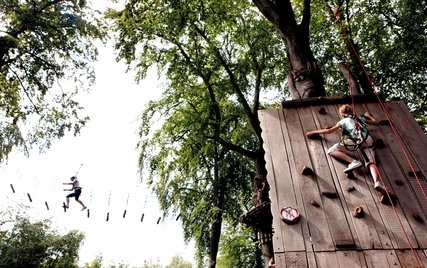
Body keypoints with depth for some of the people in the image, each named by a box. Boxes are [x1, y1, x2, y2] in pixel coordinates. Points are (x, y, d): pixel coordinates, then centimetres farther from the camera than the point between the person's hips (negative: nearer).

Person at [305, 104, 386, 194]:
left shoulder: (344, 121, 24)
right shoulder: (360, 118, 36)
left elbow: (329, 131, 19)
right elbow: (377, 122, 44)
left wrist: (313, 132, 28)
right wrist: (369, 115, 63)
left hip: (355, 139, -5)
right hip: (368, 140, 5)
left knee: (331, 151, 0)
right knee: (371, 163, -8)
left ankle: (353, 162, -17)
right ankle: (377, 182, -38)